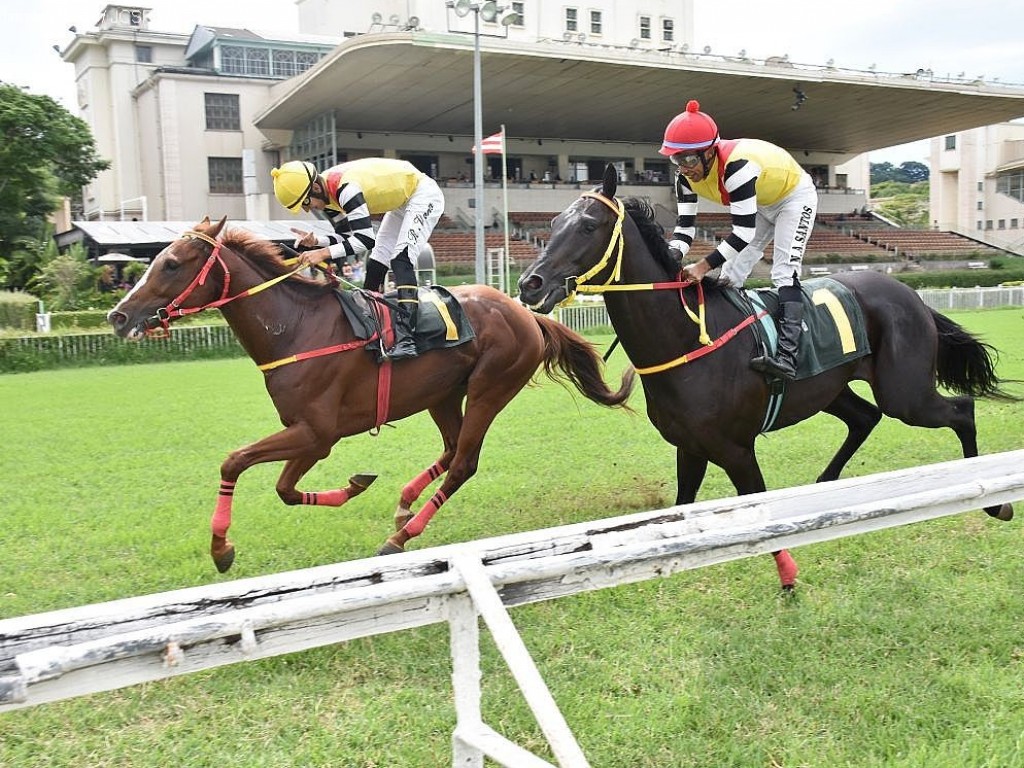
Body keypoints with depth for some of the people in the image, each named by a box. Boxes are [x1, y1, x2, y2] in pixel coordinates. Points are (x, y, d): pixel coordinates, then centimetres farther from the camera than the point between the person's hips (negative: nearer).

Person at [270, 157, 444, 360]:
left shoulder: (345, 188, -32)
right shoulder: (327, 194, -4)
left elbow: (366, 239, -35)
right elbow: (347, 237, 1)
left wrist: (324, 253, -36)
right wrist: (316, 241, -16)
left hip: (423, 195, -10)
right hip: (400, 202, 10)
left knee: (400, 260, -23)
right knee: (375, 265, 8)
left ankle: (405, 338, -31)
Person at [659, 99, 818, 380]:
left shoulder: (735, 166, -42)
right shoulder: (687, 176, -19)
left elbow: (744, 231, -42)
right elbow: (684, 225, -16)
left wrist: (704, 266, -48)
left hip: (795, 195, -8)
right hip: (760, 204, 8)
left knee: (784, 272, -22)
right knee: (731, 275, 2)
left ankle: (787, 355, -31)